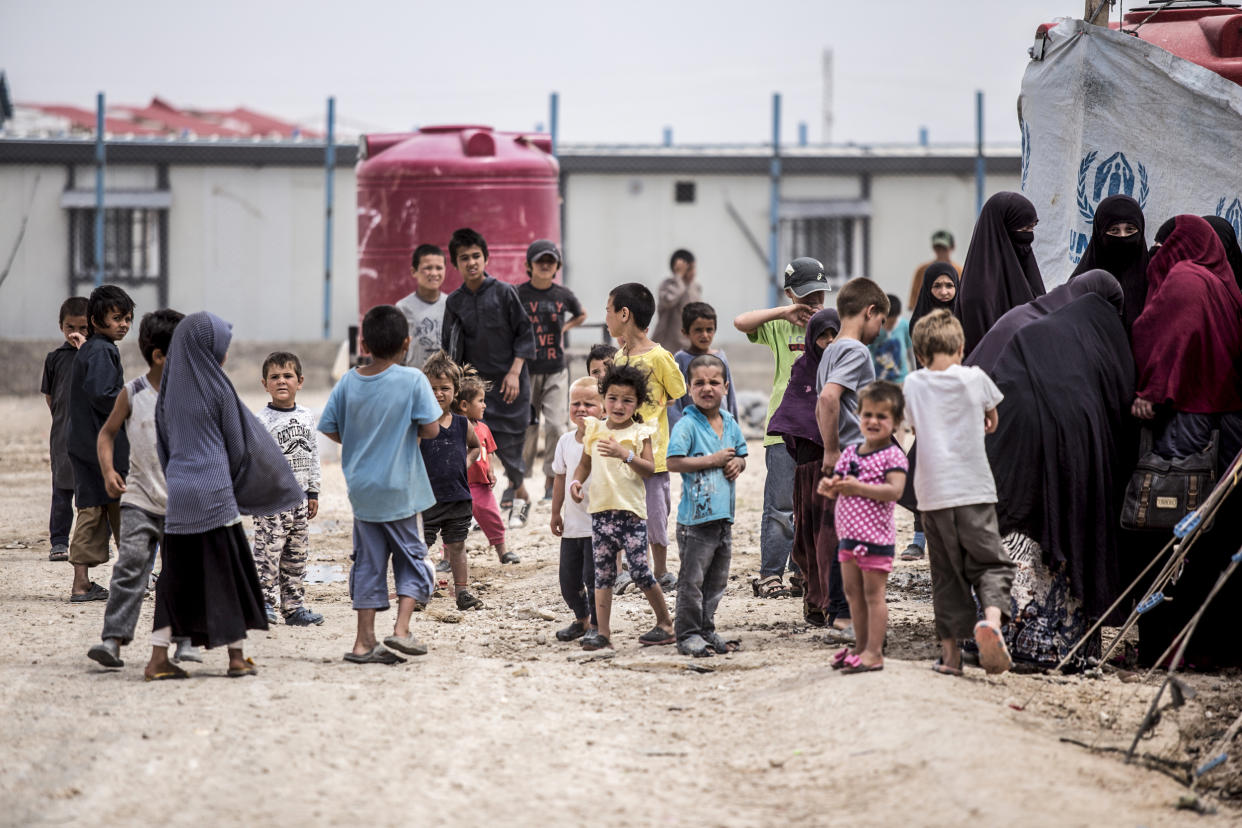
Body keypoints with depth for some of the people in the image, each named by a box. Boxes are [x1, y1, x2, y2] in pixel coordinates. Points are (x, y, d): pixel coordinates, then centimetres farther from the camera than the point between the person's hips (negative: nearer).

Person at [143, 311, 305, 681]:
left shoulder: (169, 390, 8)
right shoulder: (216, 388, -7)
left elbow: (163, 444, 14)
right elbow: (238, 444, 0)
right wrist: (235, 485, 16)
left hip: (178, 494, 5)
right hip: (214, 492, -5)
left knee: (175, 574, 8)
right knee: (226, 570, 4)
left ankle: (158, 658, 2)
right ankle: (237, 656, 8)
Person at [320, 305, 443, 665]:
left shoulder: (349, 382, -2)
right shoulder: (412, 380, -12)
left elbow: (330, 429, 2)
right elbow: (431, 428, -15)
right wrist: (409, 433, 6)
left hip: (362, 489, 4)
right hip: (400, 489, -4)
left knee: (368, 562, 11)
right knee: (411, 557, 10)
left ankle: (365, 641, 10)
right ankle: (401, 629, -5)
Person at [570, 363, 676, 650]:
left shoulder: (640, 433, 0)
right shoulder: (594, 430, 11)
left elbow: (650, 469, -11)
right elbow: (585, 464, 22)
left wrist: (625, 455, -25)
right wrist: (576, 481, 3)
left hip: (632, 510, -4)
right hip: (601, 510, 4)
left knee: (639, 570, -6)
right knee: (603, 574, 2)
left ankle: (665, 623, 11)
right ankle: (603, 633, 3)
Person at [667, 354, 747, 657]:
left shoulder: (730, 423, 10)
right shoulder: (687, 425, -11)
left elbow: (741, 455, 23)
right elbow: (674, 462, -20)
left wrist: (737, 463, -1)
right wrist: (714, 460, -17)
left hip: (723, 515, 7)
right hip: (696, 516, -7)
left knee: (717, 579, 14)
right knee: (692, 579, -3)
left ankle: (706, 629, 24)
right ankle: (688, 634, 3)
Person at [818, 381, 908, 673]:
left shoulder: (893, 456, -10)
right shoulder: (850, 453, 11)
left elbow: (895, 490, -22)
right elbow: (836, 485, 17)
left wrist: (858, 488, -25)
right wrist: (829, 487, -8)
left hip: (876, 536, -7)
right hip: (849, 535, 7)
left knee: (873, 593, -3)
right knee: (853, 592, 13)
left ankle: (874, 651, 0)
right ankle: (861, 645, 23)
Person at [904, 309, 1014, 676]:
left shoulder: (913, 384, 4)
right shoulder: (974, 378, 1)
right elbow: (992, 421, 19)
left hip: (932, 494, 2)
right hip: (975, 489, -2)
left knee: (946, 573, 9)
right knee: (991, 563, 3)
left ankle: (950, 652, 8)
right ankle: (992, 617, -26)